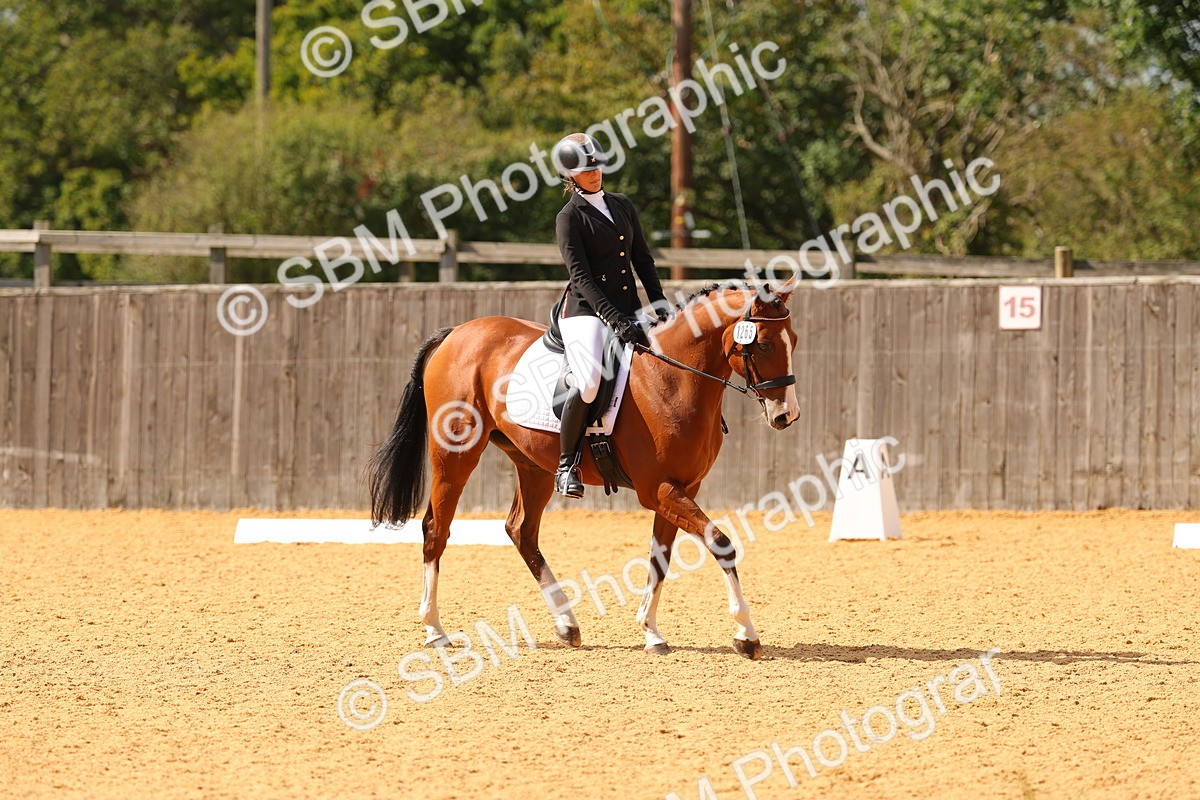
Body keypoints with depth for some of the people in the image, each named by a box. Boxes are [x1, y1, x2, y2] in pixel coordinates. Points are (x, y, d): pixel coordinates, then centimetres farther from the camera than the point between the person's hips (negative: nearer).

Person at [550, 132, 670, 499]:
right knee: (589, 382, -28)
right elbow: (581, 276, -12)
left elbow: (642, 259, 18)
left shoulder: (622, 206, 16)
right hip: (586, 311, -7)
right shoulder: (570, 217, -4)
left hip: (628, 311, 7)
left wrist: (659, 304, 4)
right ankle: (566, 464, -14)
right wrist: (615, 320, -21)